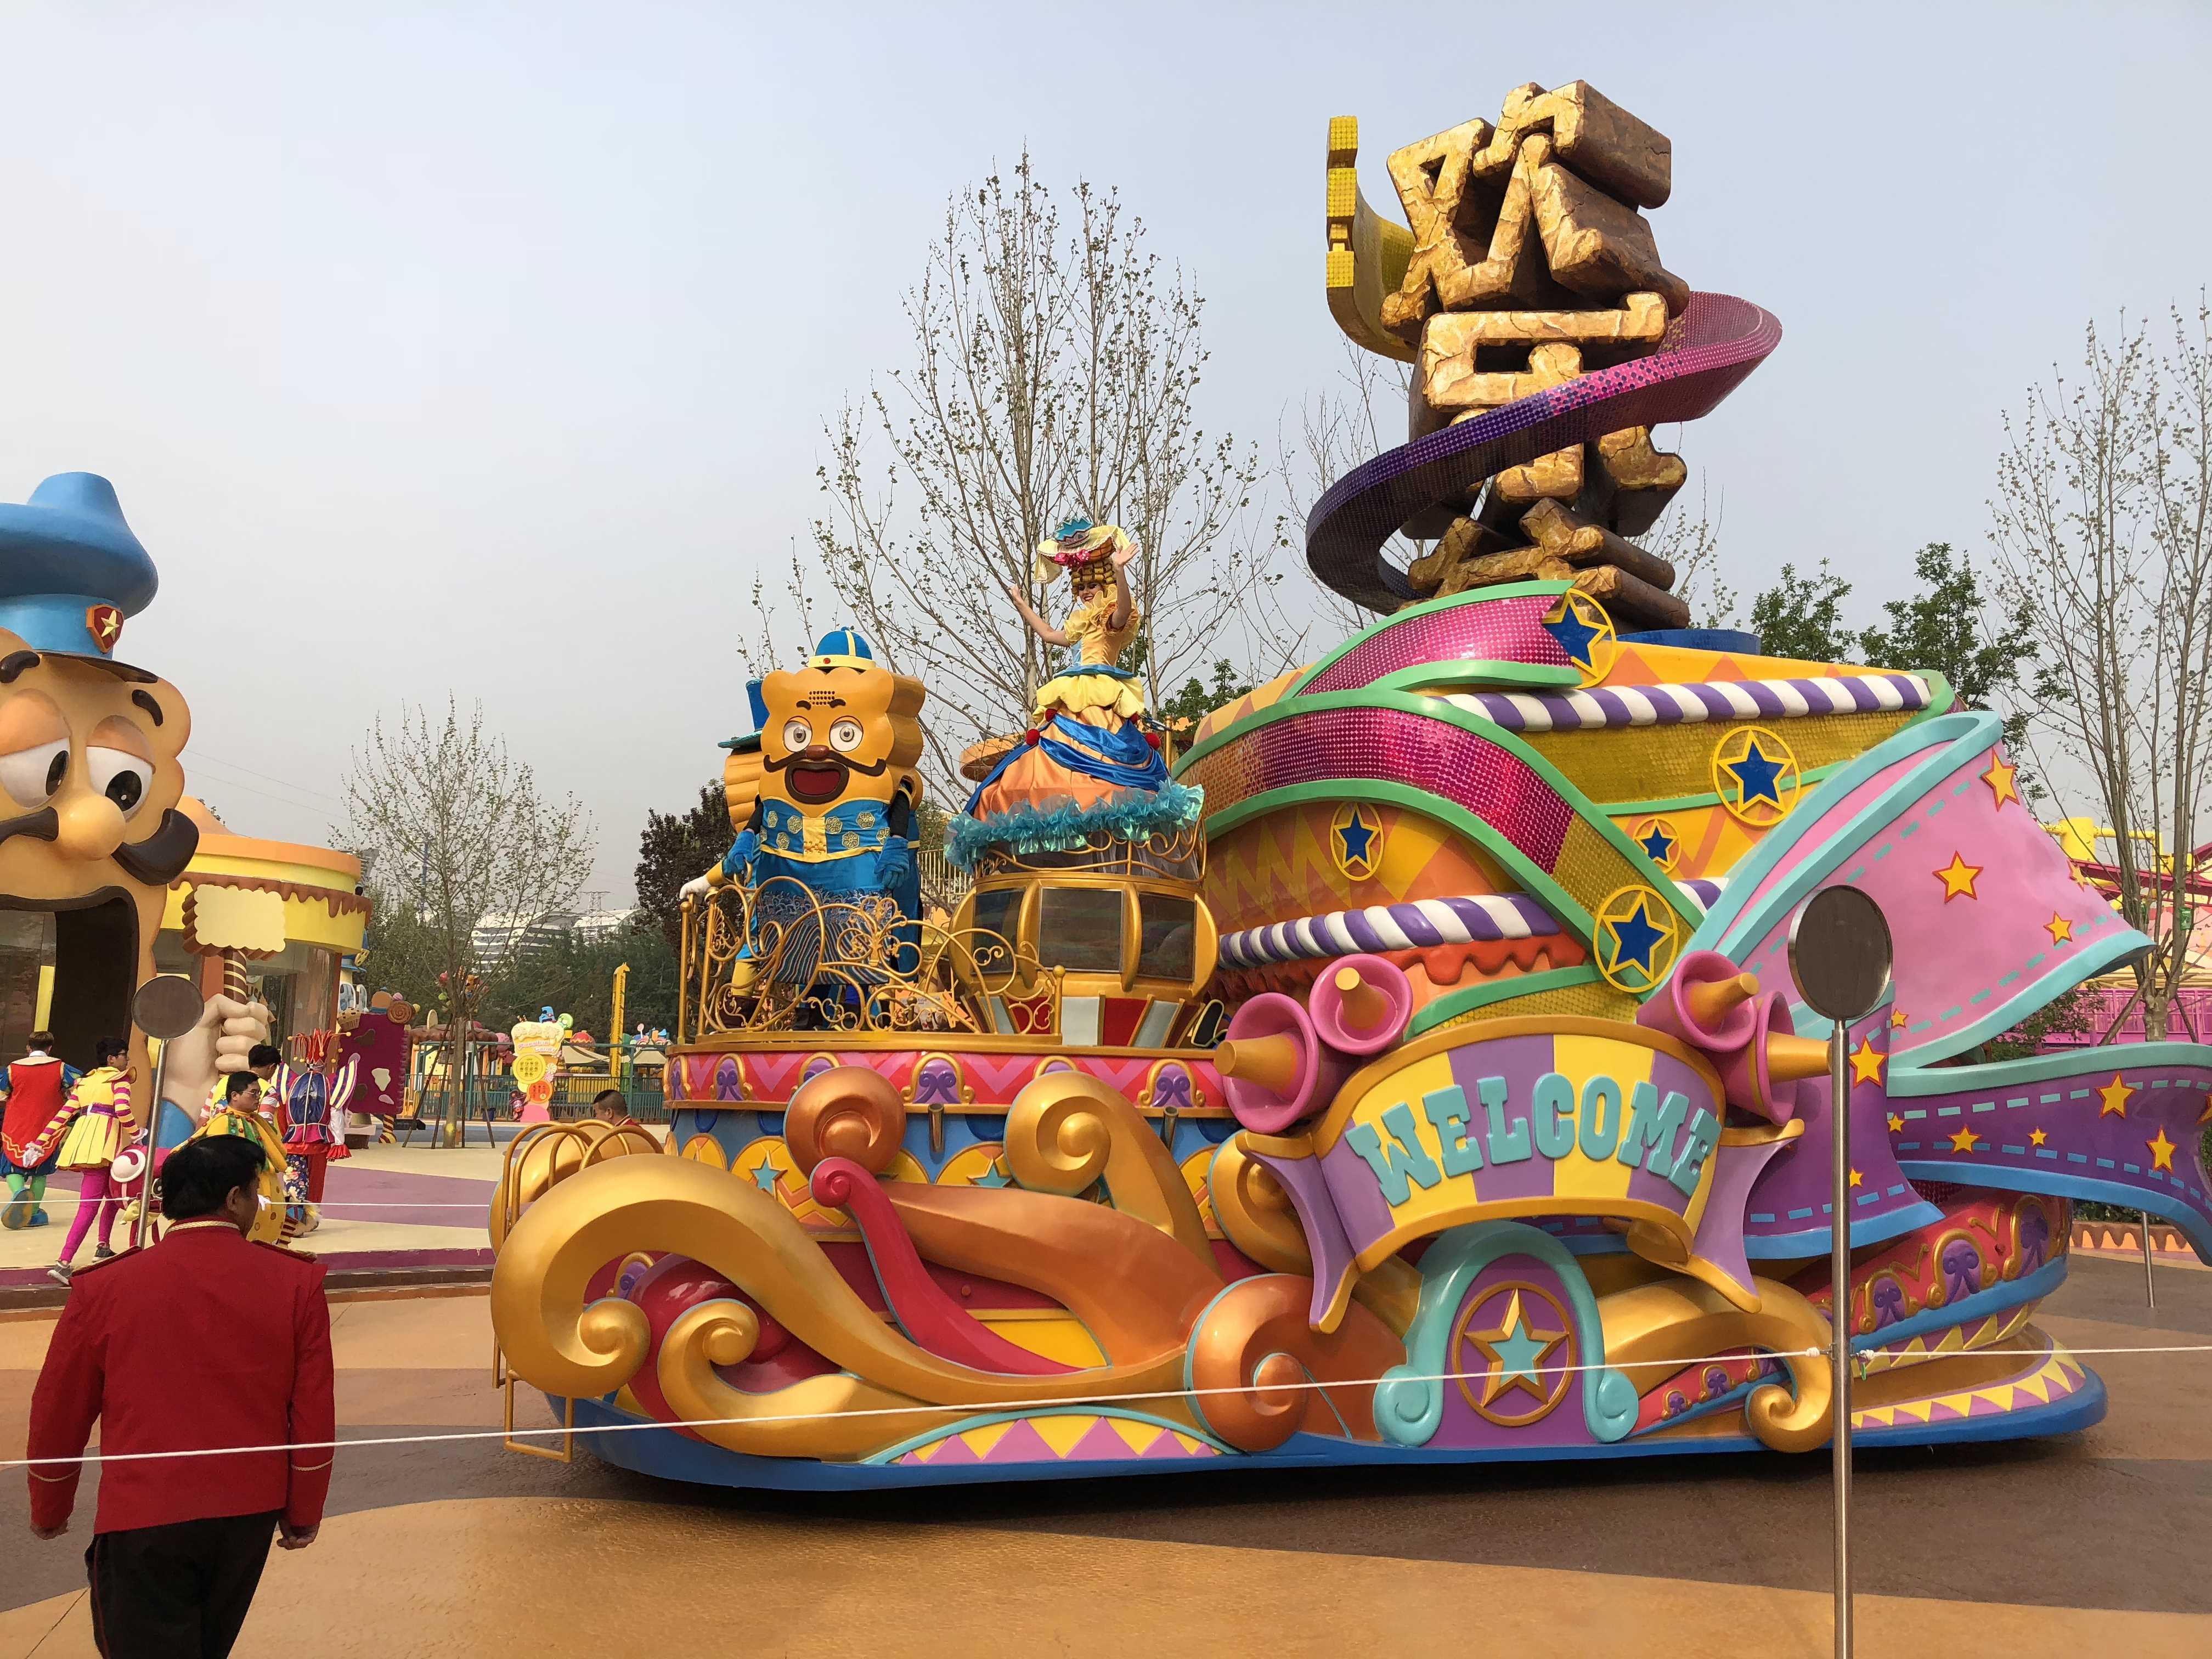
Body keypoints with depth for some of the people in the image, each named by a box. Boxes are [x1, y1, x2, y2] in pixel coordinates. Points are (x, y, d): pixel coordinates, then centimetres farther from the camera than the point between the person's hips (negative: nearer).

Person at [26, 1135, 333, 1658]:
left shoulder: (105, 1286, -9)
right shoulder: (296, 1282, -10)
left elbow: (58, 1414, 2)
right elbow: (314, 1414, -6)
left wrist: (49, 1509, 19)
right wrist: (304, 1513, 9)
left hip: (143, 1515, -2)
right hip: (251, 1508, 3)